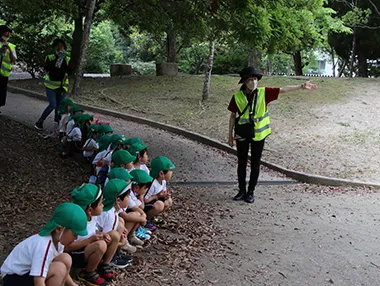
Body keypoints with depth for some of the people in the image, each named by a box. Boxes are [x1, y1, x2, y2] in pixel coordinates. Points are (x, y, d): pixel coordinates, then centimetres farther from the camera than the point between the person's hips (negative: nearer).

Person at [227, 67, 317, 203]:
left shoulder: (263, 93, -6)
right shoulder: (237, 96, -7)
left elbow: (283, 90, -9)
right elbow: (233, 116, 0)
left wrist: (302, 86, -16)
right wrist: (230, 135, 3)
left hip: (258, 135, 0)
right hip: (242, 135, 0)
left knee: (255, 164, 8)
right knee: (241, 163, 9)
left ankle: (251, 192, 21)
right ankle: (242, 191, 24)